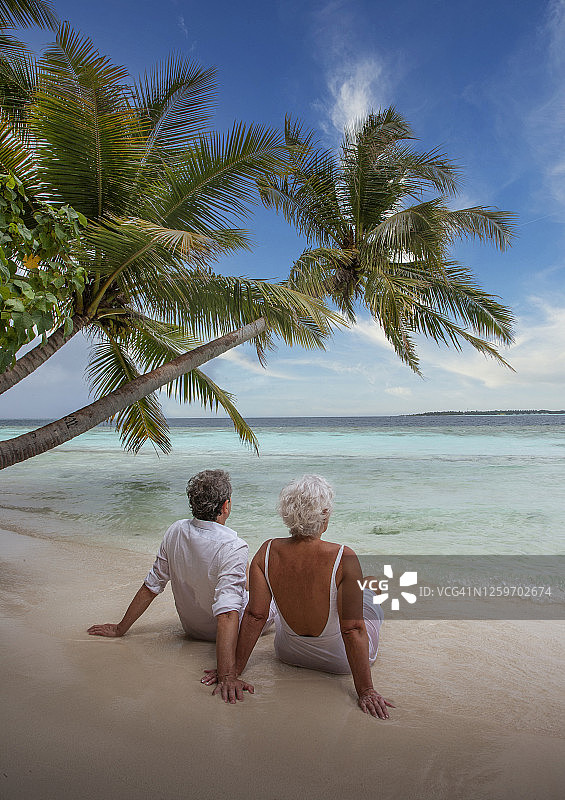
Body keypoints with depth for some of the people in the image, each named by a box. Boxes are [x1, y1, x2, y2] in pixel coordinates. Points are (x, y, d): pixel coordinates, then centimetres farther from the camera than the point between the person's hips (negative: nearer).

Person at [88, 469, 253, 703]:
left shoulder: (176, 531, -16)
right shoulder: (234, 548, -34)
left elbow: (150, 586, -8)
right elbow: (227, 615, -41)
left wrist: (120, 628, 4)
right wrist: (227, 676, -42)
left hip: (190, 626, 6)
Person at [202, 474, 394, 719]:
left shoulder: (267, 552, -20)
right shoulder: (344, 559, -30)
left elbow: (254, 616, -16)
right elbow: (352, 630, -27)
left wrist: (235, 669, -5)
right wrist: (365, 691, -18)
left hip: (289, 653, 3)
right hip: (339, 660, -2)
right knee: (372, 592, 26)